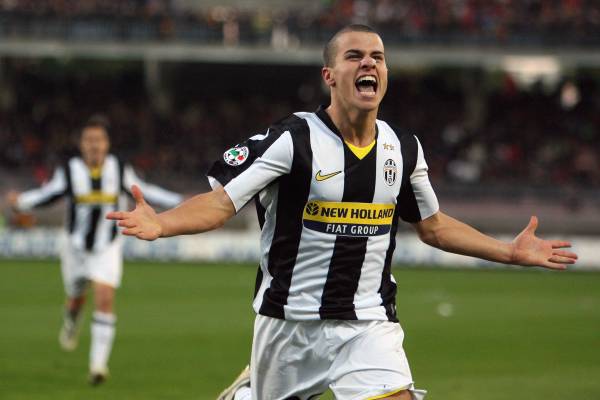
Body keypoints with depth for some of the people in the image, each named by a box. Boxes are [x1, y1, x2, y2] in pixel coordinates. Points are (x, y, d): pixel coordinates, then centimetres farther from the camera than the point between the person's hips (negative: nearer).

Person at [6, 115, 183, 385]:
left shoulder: (120, 170, -8)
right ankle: (71, 323, 56)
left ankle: (98, 363, -15)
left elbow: (143, 191, 6)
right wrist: (20, 201, -22)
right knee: (77, 299, 17)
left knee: (105, 300, -17)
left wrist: (180, 202, 6)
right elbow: (46, 195, -4)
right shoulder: (69, 171, -11)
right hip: (77, 247, 1)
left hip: (108, 248, -1)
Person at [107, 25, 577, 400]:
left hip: (369, 325, 3)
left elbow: (433, 225, 19)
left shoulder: (404, 149, 4)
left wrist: (511, 252, 17)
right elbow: (220, 202, -16)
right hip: (290, 322, -3)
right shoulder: (291, 140, -13)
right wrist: (159, 224, -34)